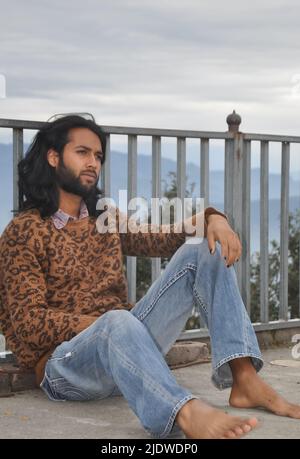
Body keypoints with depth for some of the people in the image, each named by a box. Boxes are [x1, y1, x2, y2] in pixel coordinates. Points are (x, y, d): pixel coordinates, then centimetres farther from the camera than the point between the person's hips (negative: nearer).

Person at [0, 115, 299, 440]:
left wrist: (212, 218, -8)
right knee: (118, 321, -41)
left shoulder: (105, 221, 19)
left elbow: (163, 239, 13)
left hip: (124, 346, 7)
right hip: (64, 360, -6)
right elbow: (29, 322, -11)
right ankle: (188, 414, -69)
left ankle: (245, 380, -24)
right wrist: (99, 323, -23)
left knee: (203, 251, -7)